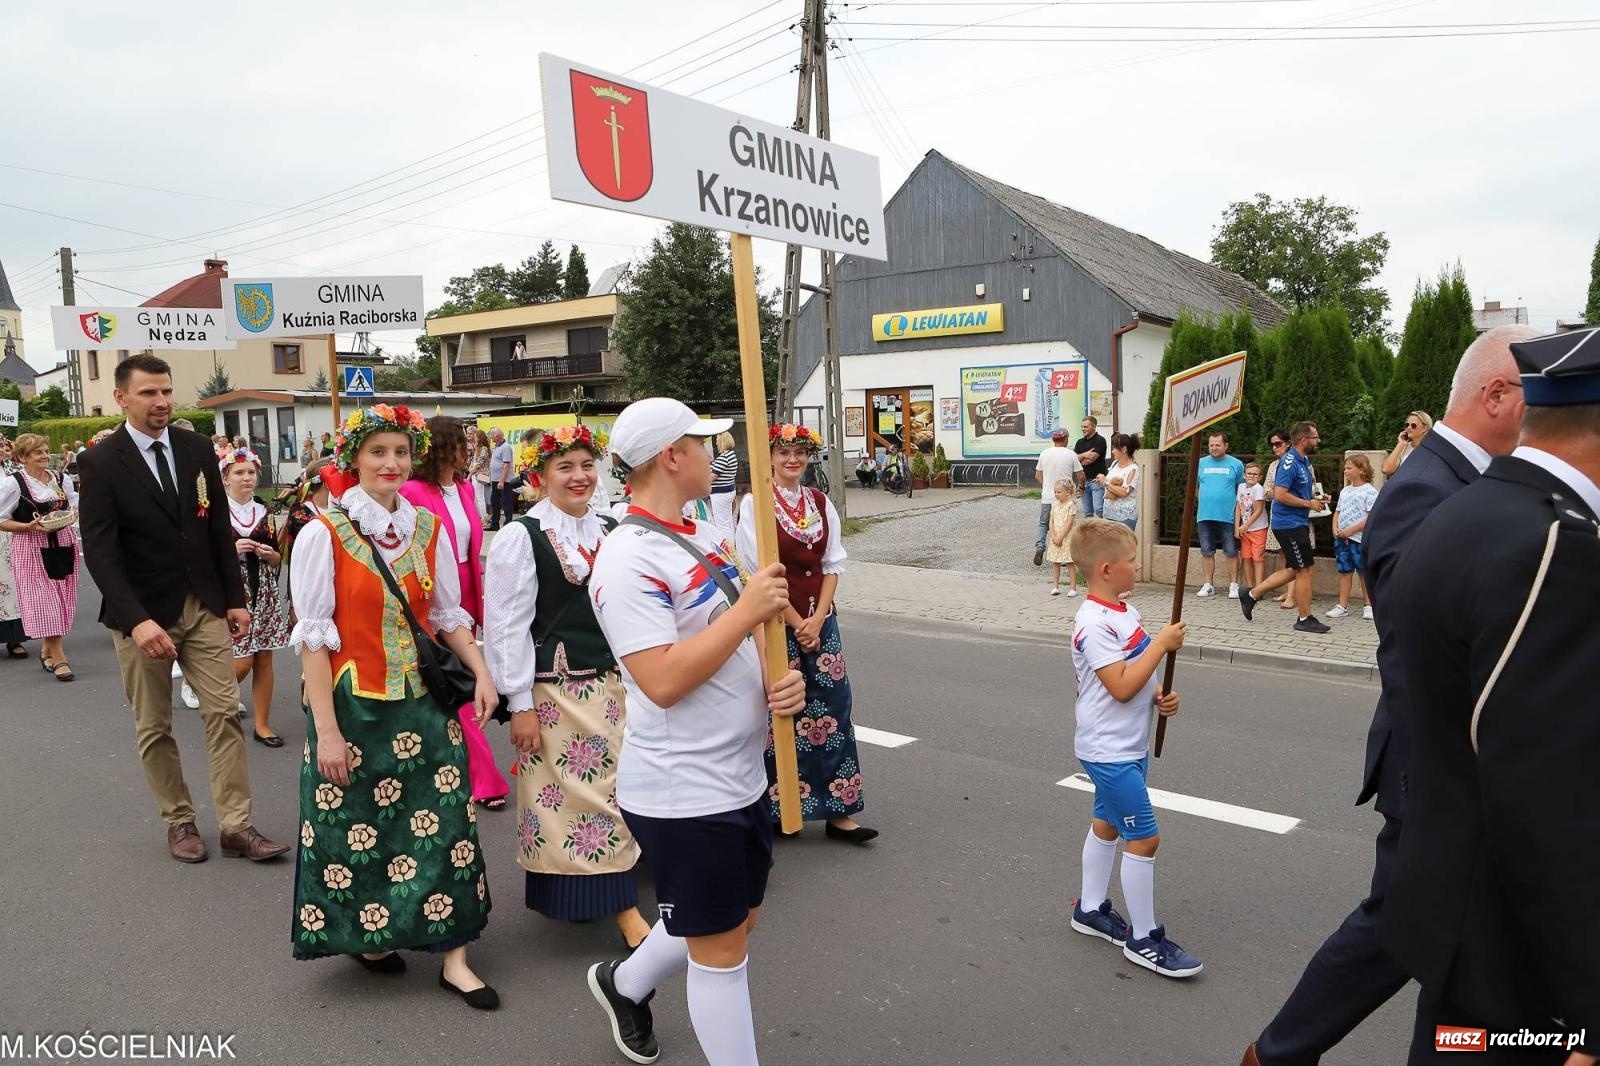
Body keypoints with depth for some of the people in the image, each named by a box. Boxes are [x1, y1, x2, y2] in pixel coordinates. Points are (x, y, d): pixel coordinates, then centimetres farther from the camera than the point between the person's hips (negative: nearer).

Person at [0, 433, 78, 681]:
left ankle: (47, 649, 26)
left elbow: (76, 507, 18)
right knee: (42, 600, -6)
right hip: (32, 548, -5)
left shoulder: (62, 479, 7)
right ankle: (58, 657, -4)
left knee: (61, 599, 9)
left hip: (63, 544, 5)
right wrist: (29, 527, -19)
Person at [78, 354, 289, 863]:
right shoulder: (100, 462, -10)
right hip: (143, 613, -3)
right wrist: (138, 621, -26)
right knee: (154, 727, 10)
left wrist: (235, 599, 5)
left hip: (204, 606, 3)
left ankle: (237, 826, 7)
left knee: (224, 713, 0)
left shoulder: (198, 449, 2)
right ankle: (179, 821, 25)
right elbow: (100, 551, -16)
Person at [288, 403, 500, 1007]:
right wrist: (327, 730, -13)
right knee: (357, 825, 10)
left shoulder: (428, 529, 4)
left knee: (443, 820, 2)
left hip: (422, 701, 3)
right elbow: (313, 635, -10)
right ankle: (362, 932, 35)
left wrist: (481, 673, -6)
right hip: (355, 705, -3)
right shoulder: (324, 534, -8)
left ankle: (453, 957, 12)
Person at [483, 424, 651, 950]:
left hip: (612, 684, 5)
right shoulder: (522, 537, -9)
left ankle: (622, 906, 23)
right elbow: (508, 626, -10)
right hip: (553, 689, -5)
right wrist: (520, 704, -11)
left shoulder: (612, 532, 7)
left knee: (611, 789, 10)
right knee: (560, 795, 0)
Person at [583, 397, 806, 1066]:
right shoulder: (629, 559, -20)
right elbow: (662, 681, -27)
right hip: (684, 792, -9)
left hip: (742, 776, 9)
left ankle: (624, 983, 49)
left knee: (738, 917, 25)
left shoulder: (705, 539, 9)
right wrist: (746, 609, -22)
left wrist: (780, 678, -5)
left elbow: (745, 634, 16)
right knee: (721, 947, 5)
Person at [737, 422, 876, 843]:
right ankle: (778, 807, 20)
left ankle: (839, 811, 13)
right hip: (776, 621, -5)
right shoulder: (755, 503, -7)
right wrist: (796, 623, -11)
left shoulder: (821, 503, 8)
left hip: (819, 620, 5)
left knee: (832, 709, 4)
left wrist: (817, 619, -7)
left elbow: (833, 565, 6)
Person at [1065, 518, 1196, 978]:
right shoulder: (1094, 624, -23)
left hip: (1130, 746, 10)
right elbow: (1121, 687, -27)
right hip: (1109, 750, -10)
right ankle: (1143, 939, 8)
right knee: (1144, 838, -5)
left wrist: (1160, 696, -3)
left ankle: (1090, 910, 36)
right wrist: (1162, 643, -22)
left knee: (1107, 823, 20)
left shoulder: (1127, 612, 6)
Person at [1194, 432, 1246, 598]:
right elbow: (1195, 487, 16)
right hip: (1205, 516, 3)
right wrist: (1203, 501, 7)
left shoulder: (1236, 464, 3)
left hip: (1228, 516, -3)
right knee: (1207, 552, 7)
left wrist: (1239, 508, 1)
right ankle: (1208, 585, 16)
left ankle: (1233, 586, 8)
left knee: (1231, 552, 1)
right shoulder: (1201, 463, 9)